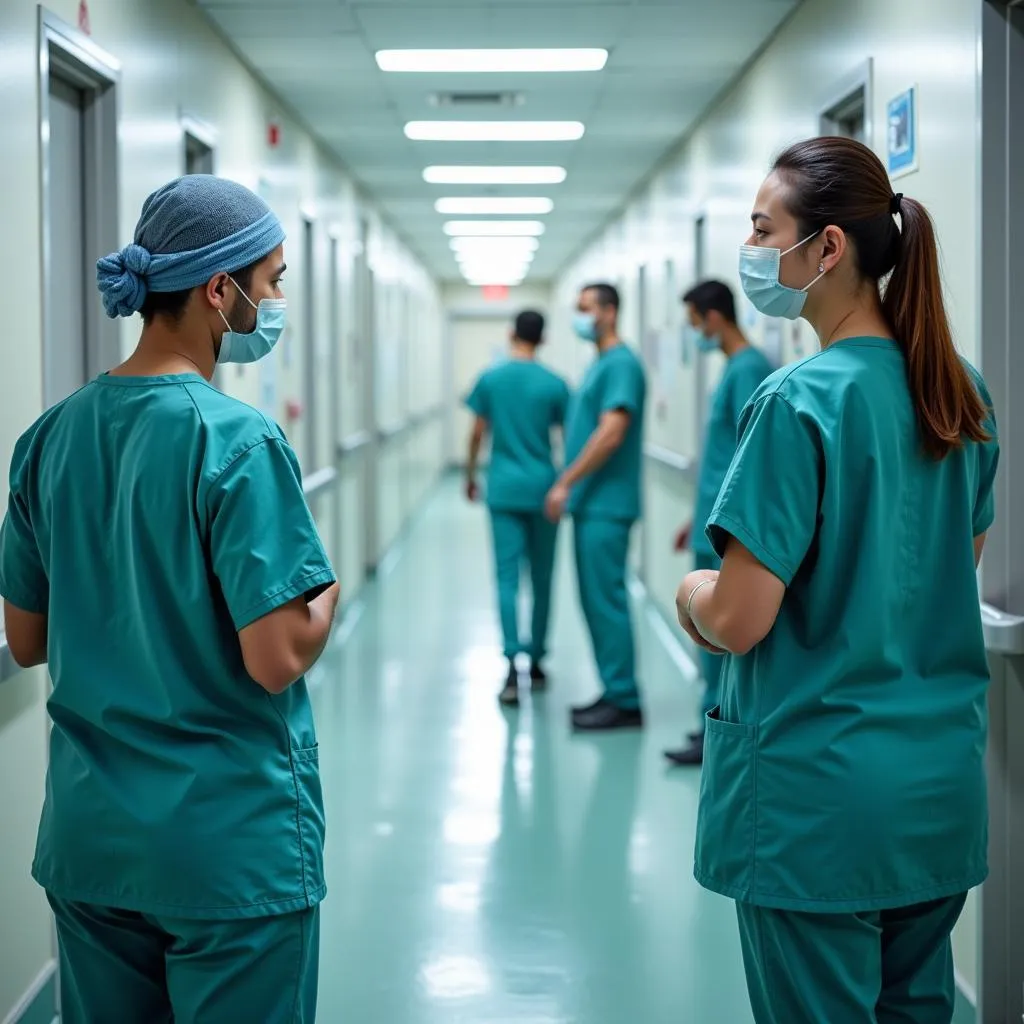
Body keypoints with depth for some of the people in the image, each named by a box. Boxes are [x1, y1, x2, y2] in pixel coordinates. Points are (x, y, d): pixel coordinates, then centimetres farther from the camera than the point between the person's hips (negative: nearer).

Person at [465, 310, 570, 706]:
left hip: (504, 491, 0)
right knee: (542, 578, 12)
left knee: (507, 576, -3)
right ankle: (536, 662, 22)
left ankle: (513, 664, -17)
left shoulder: (490, 380, 0)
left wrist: (471, 476, 18)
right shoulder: (554, 384, -2)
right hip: (543, 490, 0)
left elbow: (477, 434, 3)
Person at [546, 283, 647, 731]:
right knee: (596, 601, 12)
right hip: (590, 504, 10)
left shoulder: (621, 365, -13)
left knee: (607, 599, -7)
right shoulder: (600, 364, 17)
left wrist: (565, 482, -18)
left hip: (606, 505, -10)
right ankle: (614, 692, 18)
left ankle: (625, 701, -3)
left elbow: (611, 434, -21)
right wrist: (572, 487, 18)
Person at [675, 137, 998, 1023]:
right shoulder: (964, 393, 4)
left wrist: (691, 591, 1)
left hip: (821, 789, -7)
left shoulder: (799, 402, -18)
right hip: (944, 783, 7)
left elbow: (739, 622, -19)